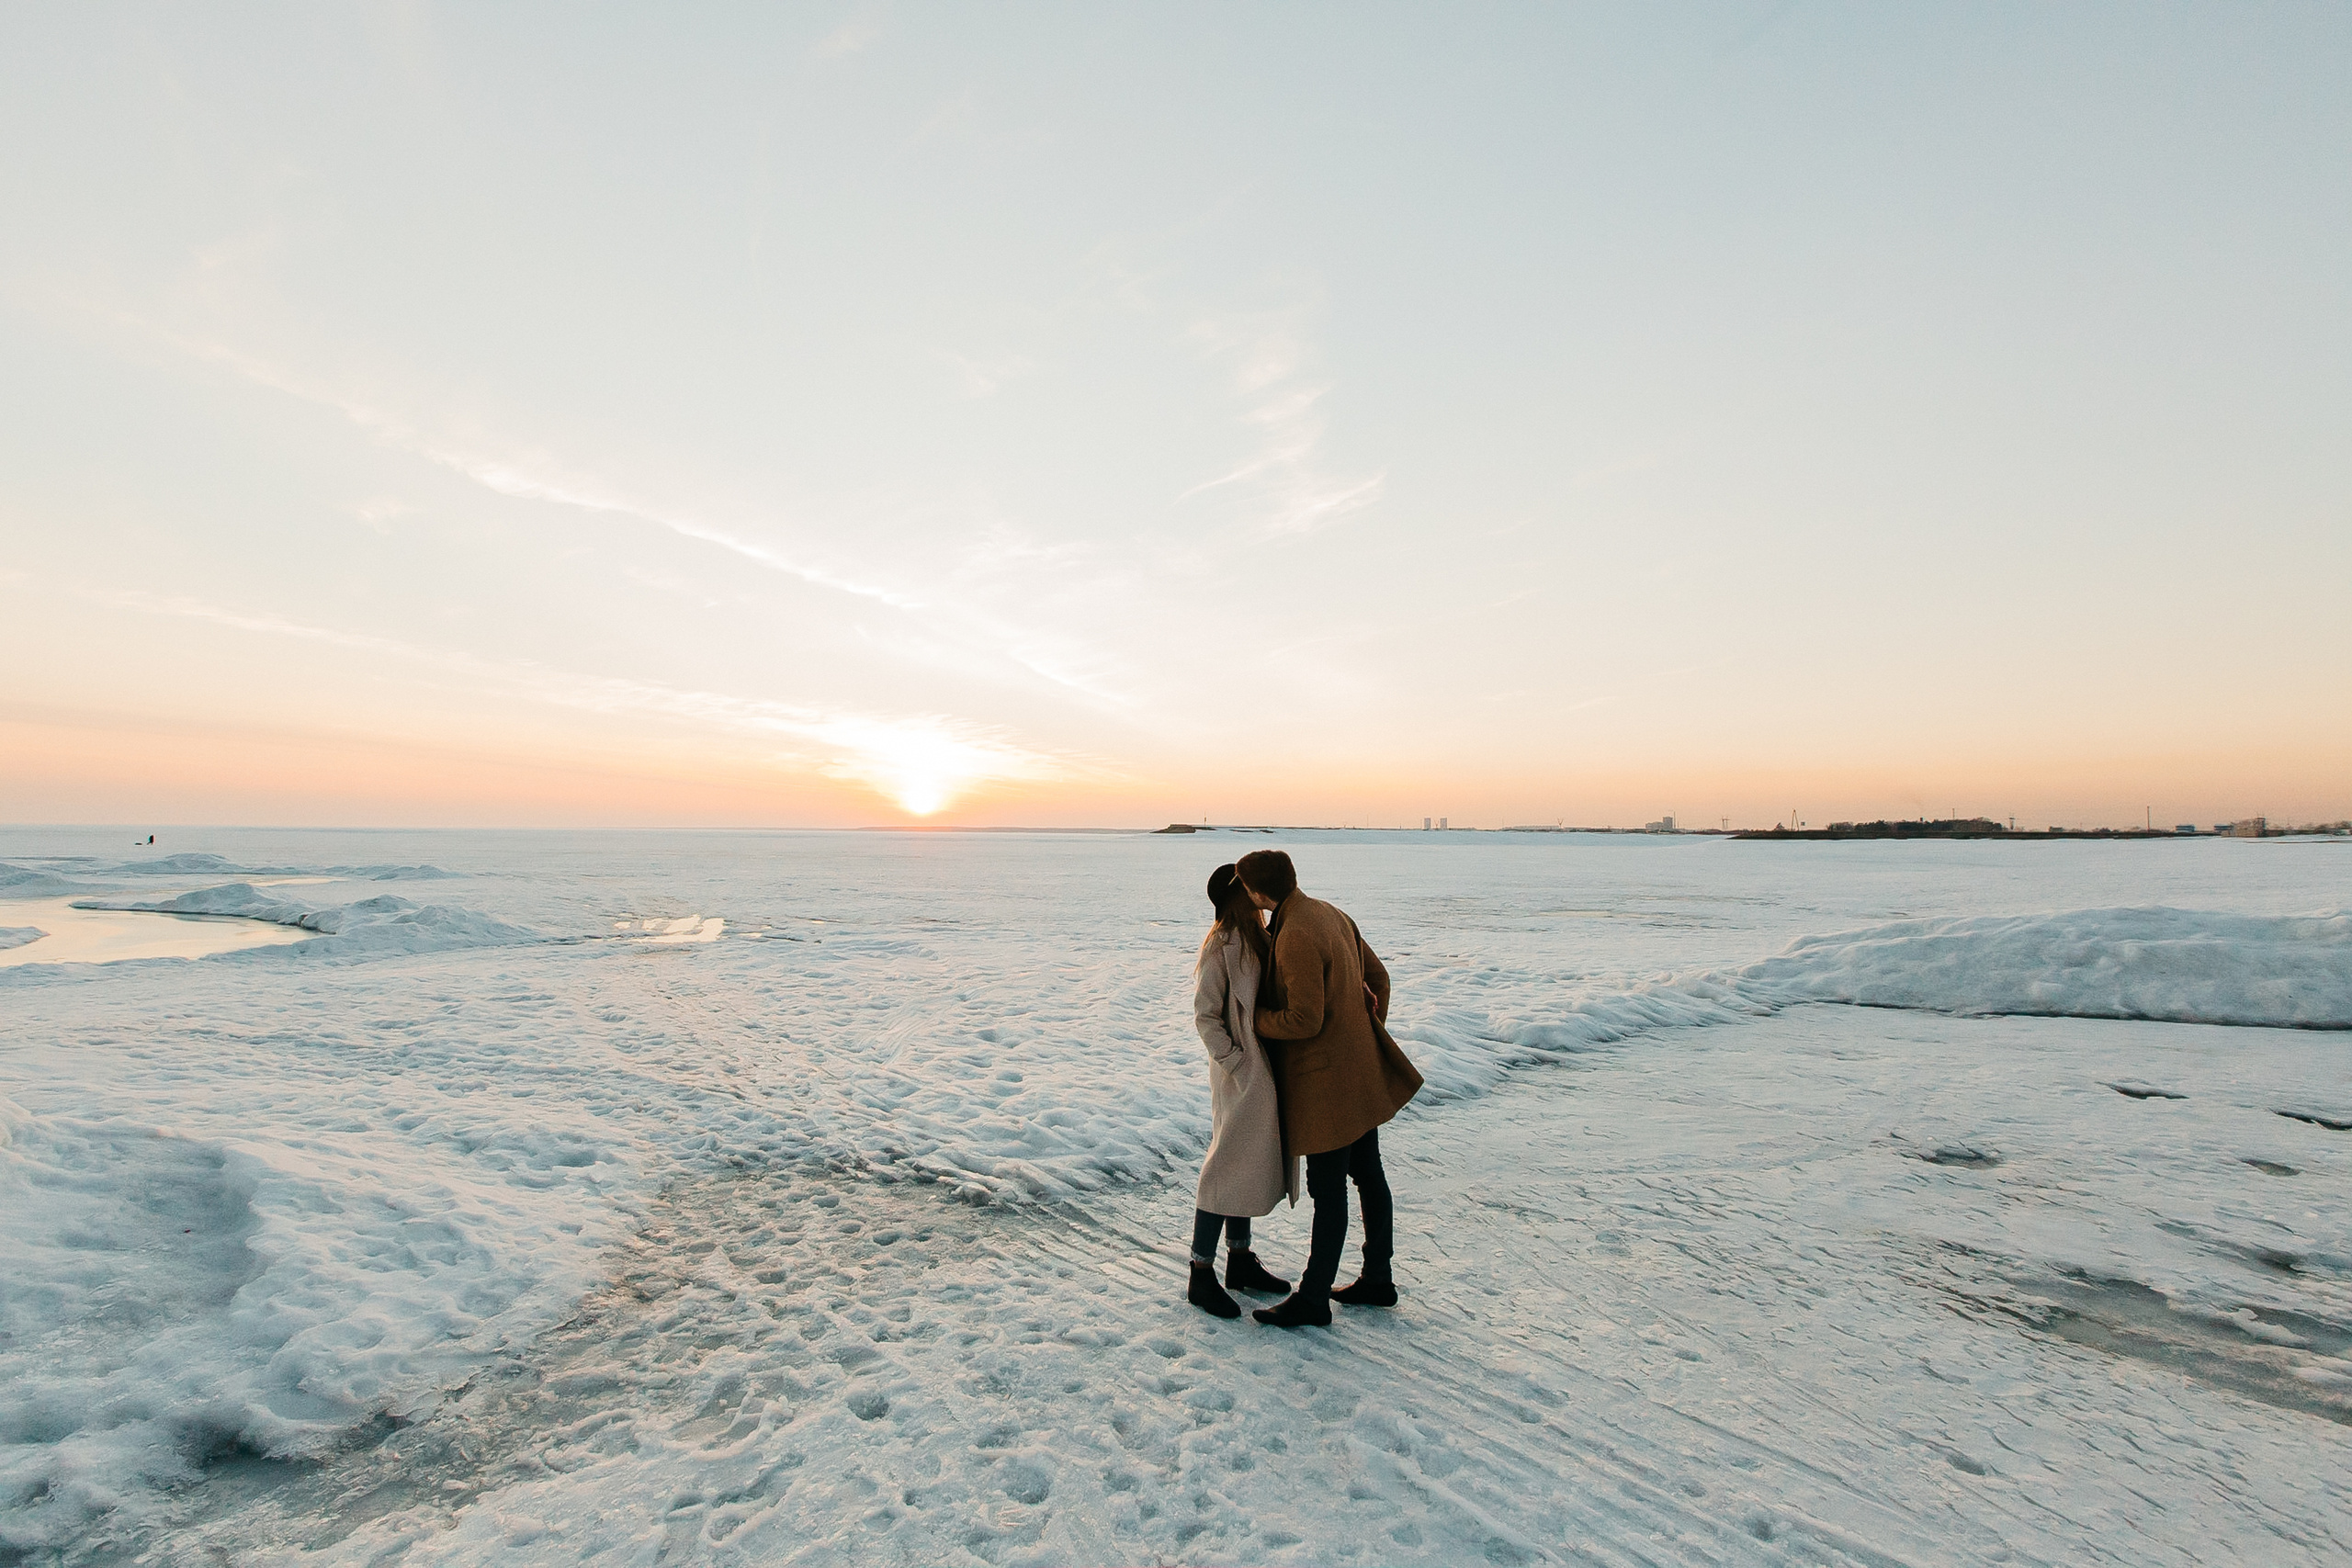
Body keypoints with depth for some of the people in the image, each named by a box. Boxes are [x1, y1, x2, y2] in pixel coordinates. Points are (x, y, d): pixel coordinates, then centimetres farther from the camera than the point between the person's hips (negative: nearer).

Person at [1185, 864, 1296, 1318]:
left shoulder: (1260, 938, 8)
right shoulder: (1221, 947, -18)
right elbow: (1205, 1016, -17)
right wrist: (1237, 1063, -20)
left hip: (1267, 1073, 9)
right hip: (1240, 1077, -9)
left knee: (1251, 1164, 18)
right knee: (1226, 1169, -1)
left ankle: (1240, 1260, 34)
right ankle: (1201, 1275, 14)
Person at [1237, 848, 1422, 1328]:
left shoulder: (1296, 937, -25)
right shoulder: (1331, 914, 4)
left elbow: (1304, 1020, -25)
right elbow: (1378, 976, 13)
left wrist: (1254, 1017, -9)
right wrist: (1372, 1036, 20)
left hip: (1326, 1081, -10)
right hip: (1361, 1073, 10)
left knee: (1327, 1190, 2)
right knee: (1367, 1175, 18)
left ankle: (1313, 1298, 16)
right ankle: (1377, 1279, 33)